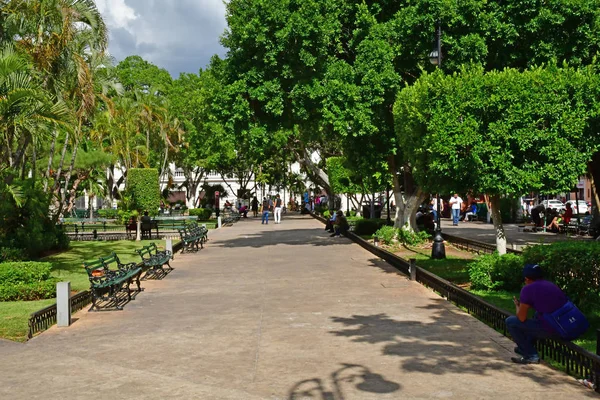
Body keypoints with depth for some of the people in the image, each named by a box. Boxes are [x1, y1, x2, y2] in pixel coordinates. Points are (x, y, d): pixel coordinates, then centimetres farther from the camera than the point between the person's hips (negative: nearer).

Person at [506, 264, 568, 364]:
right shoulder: (552, 285, 15)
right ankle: (526, 347, 36)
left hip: (548, 330, -8)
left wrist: (517, 306, 16)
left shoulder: (528, 289, -6)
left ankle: (531, 355, 6)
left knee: (510, 322, 6)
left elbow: (522, 318, -5)